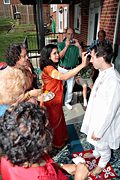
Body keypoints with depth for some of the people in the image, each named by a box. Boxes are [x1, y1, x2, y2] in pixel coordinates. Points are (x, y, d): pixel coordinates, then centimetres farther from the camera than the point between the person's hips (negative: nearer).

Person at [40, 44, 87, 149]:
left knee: (59, 119, 25)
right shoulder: (48, 68, -29)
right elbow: (63, 77, -45)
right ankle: (56, 143, 37)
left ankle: (61, 137, 48)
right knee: (54, 122, 12)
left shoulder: (51, 66, 4)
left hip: (56, 99, 9)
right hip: (52, 101, -9)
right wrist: (82, 65, -50)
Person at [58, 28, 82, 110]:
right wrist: (66, 46, -23)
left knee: (70, 88, 14)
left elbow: (81, 55, -8)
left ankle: (67, 102, 34)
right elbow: (59, 56, -20)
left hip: (72, 70, 2)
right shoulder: (61, 44, -6)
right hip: (62, 69, -2)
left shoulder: (76, 45, 0)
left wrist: (79, 46, -18)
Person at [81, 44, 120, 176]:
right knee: (96, 142, 31)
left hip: (105, 121, -7)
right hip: (96, 115, 8)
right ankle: (96, 153, 61)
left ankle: (102, 164, 50)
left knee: (103, 145, 21)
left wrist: (99, 131, -17)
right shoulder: (103, 72, -6)